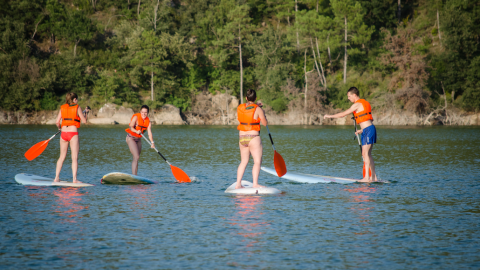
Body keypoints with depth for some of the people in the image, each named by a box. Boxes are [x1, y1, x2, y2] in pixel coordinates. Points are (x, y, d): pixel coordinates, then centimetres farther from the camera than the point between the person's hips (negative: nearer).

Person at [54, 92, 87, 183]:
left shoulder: (62, 108, 8)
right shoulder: (77, 107, -3)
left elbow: (57, 122, 4)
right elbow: (84, 121, -3)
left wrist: (59, 127, 25)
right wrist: (84, 117, 18)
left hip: (63, 134, 4)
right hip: (73, 133, -4)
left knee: (62, 156, 14)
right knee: (75, 158, -2)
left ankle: (57, 177, 13)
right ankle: (74, 179, -7)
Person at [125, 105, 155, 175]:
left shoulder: (148, 122, 0)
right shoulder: (136, 117, -14)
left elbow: (149, 133, -9)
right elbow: (130, 127, -24)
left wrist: (152, 142, -23)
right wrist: (136, 131, -43)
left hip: (138, 139, 6)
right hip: (131, 138, -6)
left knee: (136, 158, 8)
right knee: (136, 157, -17)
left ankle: (134, 176, 14)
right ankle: (134, 175, -20)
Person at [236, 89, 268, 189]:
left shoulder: (239, 108, 4)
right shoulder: (258, 109, -11)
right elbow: (265, 123, -3)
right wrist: (262, 113, 12)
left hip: (242, 138, 6)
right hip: (253, 138, -6)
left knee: (244, 161, 14)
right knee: (257, 161, -2)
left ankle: (238, 184, 12)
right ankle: (255, 183, -11)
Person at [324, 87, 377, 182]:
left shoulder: (357, 105, -9)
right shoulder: (365, 103, 19)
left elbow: (343, 114, -7)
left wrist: (330, 116, 2)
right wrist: (362, 130, 23)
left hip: (367, 130, -9)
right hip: (371, 128, 9)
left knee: (365, 153, -11)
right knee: (367, 154, 11)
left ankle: (367, 177, -15)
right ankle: (373, 177, 12)